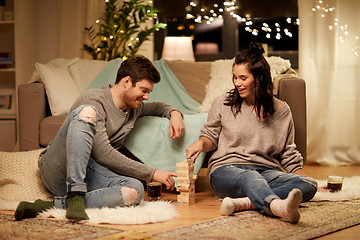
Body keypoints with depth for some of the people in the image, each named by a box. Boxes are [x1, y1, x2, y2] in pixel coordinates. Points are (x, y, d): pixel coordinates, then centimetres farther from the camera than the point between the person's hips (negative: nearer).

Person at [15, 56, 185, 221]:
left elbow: (156, 107, 38)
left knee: (135, 191, -27)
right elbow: (104, 154, -19)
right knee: (86, 112, -31)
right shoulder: (94, 100, -12)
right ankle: (76, 195, -38)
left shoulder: (133, 108, 14)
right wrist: (152, 173, -17)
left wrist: (174, 113, 12)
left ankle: (58, 205, -29)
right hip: (57, 169, -6)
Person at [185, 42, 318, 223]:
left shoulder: (281, 110, 10)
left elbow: (288, 156, 16)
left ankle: (244, 203, -50)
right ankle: (278, 207, -72)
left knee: (309, 185, -28)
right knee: (251, 178, -38)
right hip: (226, 169, -2)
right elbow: (211, 136, 18)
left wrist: (304, 179, 3)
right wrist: (201, 143, -5)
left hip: (266, 171, 2)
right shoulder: (223, 103, 7)